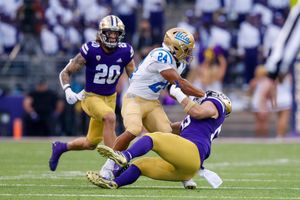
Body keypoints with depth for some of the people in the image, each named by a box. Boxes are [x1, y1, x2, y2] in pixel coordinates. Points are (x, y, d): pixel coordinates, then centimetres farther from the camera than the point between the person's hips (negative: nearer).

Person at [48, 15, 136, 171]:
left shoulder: (125, 52, -10)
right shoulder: (90, 50, -19)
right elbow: (65, 73, -12)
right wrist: (68, 90, -29)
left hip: (110, 98, 5)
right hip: (92, 97, -5)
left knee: (91, 144, 13)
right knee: (110, 117, -36)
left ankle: (60, 147, 41)